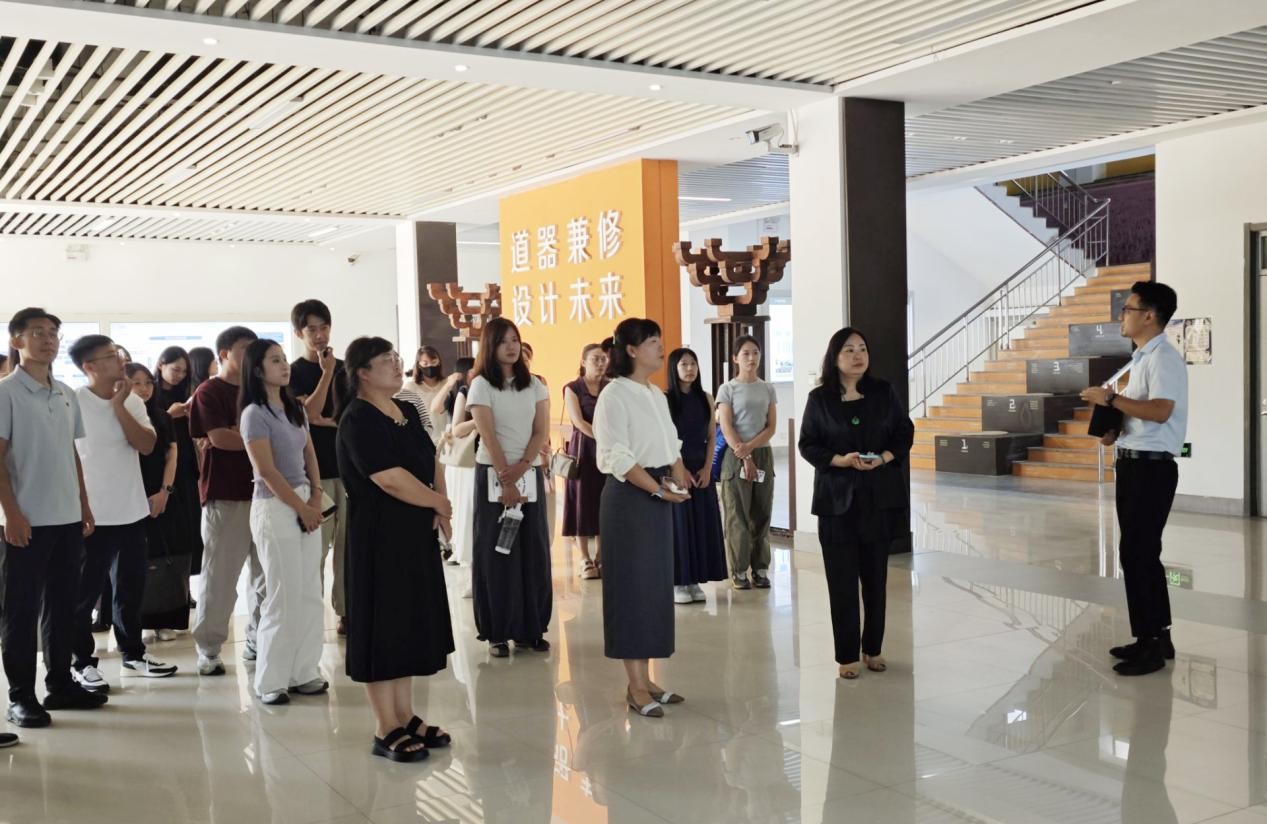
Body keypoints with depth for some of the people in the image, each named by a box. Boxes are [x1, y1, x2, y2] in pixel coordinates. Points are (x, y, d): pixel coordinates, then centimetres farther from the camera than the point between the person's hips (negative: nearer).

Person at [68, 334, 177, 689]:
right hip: (91, 514, -6)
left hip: (131, 511, 6)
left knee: (131, 587, 16)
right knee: (84, 592, 4)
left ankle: (132, 652, 29)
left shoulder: (132, 401, 6)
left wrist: (119, 406, -12)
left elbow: (147, 445, -6)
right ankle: (82, 661, 16)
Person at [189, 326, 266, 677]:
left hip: (263, 491, 6)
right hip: (225, 496, -6)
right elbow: (220, 438, -14)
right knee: (219, 576, -2)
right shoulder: (209, 392, -2)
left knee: (267, 573, 8)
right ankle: (208, 650, 7)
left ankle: (258, 642, 19)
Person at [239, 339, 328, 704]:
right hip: (275, 507, -7)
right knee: (284, 597, -3)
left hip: (305, 503, 7)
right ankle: (270, 681, 8)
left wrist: (315, 499, -2)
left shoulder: (295, 409, 10)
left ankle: (303, 673, 17)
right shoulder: (255, 414, -11)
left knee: (309, 594, 8)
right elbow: (267, 472, -15)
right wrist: (301, 508, -11)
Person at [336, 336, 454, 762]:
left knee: (412, 622, 13)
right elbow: (390, 479, -22)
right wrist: (438, 502, -10)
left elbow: (432, 460, 14)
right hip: (378, 536, -8)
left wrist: (440, 505, -4)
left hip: (416, 532, 8)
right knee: (382, 625, -1)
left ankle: (406, 717, 24)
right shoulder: (358, 420, -15)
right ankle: (385, 730, 8)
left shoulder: (407, 411, 10)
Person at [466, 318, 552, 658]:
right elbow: (488, 436, -10)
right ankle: (498, 633, 3)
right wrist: (506, 479, -18)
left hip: (530, 474, 4)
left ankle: (530, 629, 11)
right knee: (496, 552, -1)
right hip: (493, 475, -3)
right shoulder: (481, 386, -2)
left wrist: (521, 467, -13)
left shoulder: (535, 385, 9)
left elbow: (541, 432, 2)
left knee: (533, 551, 3)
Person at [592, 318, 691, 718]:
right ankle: (636, 687, 2)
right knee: (632, 586, -4)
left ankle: (645, 679, 17)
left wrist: (678, 478, -4)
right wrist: (659, 489, -18)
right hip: (629, 497, -8)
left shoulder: (657, 395, 14)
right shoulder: (615, 395, -12)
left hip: (659, 497, 8)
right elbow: (617, 458, -18)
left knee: (657, 586, 9)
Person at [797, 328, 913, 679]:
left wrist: (885, 458, -12)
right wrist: (840, 460, -16)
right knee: (842, 579, 1)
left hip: (880, 496, 2)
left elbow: (905, 433, 7)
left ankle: (873, 649, 22)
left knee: (876, 577, 8)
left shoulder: (884, 392, 3)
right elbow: (807, 445, 0)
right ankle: (847, 656, 11)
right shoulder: (819, 398, -1)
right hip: (838, 497, -2)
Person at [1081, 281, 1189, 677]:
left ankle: (1151, 643, 0)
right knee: (1140, 552, 14)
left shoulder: (1163, 358, -14)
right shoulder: (1142, 358, 17)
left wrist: (1111, 398, -20)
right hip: (1133, 463, 10)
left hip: (1152, 467, -10)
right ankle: (1157, 636, 23)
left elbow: (1160, 411, -27)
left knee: (1137, 553, -8)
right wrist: (1116, 432, 11)